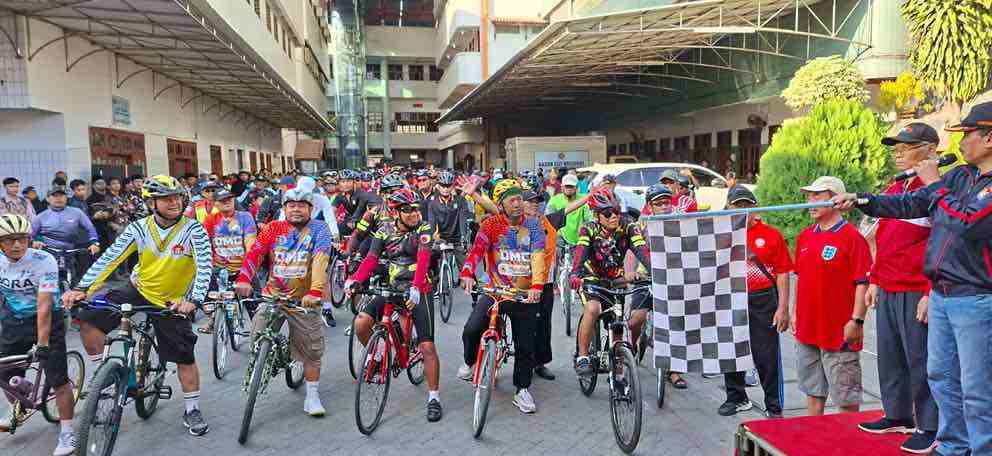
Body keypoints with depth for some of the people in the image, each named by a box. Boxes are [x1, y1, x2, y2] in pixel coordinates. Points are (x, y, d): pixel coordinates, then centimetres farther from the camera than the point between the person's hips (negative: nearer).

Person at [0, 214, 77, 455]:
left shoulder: (44, 261, -23)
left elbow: (44, 304, -27)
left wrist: (43, 343, -30)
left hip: (46, 319, -4)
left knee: (59, 380, -7)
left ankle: (67, 433, 4)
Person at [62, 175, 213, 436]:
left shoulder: (193, 230, -18)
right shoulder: (139, 228, -10)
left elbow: (205, 266, -27)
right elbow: (109, 258, -14)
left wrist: (193, 300, -41)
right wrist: (81, 288, -25)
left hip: (172, 302, -2)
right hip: (138, 290, 3)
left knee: (185, 358, -1)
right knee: (88, 320, -13)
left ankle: (192, 411, 18)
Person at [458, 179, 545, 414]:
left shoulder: (534, 225, -1)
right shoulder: (491, 224, -3)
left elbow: (538, 257, -13)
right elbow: (477, 250, -15)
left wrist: (537, 286, -28)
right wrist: (467, 274, -34)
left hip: (526, 294, 1)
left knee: (525, 345, 5)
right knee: (471, 330, -18)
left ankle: (522, 390, 24)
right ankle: (470, 361, 14)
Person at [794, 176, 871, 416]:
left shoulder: (852, 237, -12)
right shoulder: (805, 236, 10)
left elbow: (863, 283, -14)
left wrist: (857, 320, -17)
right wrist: (796, 313, 17)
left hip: (840, 332, -7)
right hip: (807, 330, 8)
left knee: (846, 395, 4)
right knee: (813, 390, 19)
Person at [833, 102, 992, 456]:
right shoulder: (960, 176, 10)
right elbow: (910, 203, 15)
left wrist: (935, 185, -10)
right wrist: (859, 200, 10)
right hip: (941, 296, 8)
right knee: (941, 376, 17)